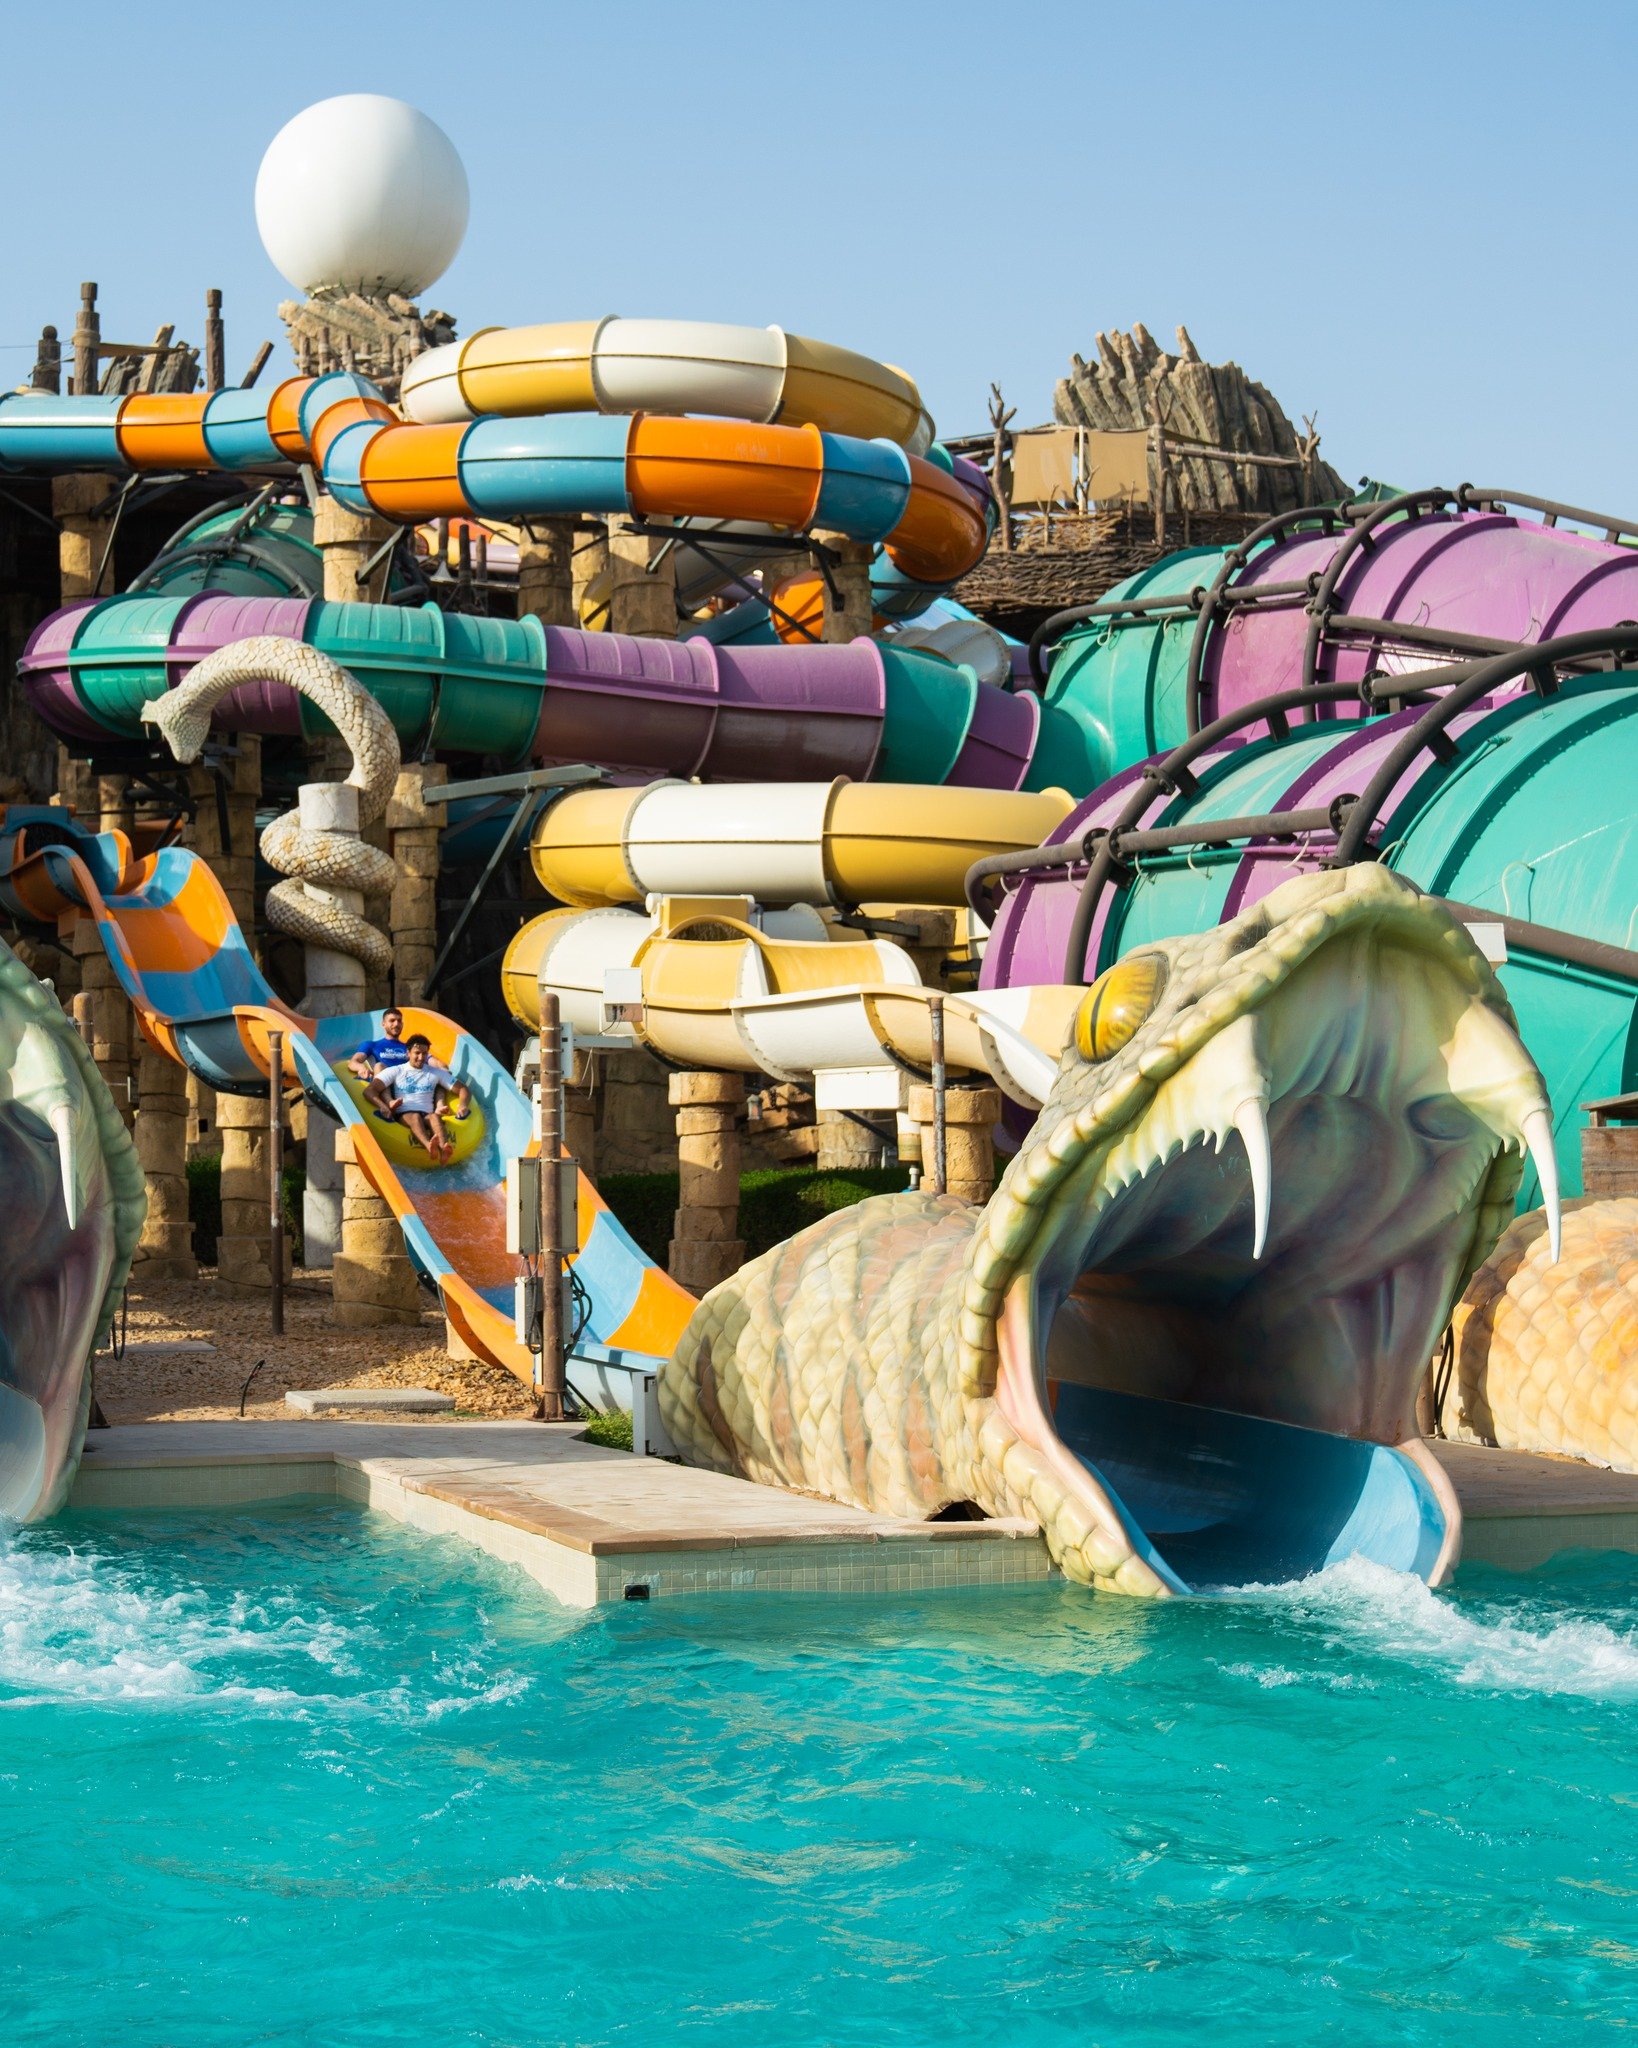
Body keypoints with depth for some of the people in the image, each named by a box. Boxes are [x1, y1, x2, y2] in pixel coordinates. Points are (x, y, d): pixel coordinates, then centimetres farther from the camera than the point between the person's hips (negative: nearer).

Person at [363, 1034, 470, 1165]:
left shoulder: (436, 1073, 20)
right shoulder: (395, 1071, 14)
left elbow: (463, 1089, 20)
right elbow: (369, 1091, 3)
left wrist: (463, 1106, -4)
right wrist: (382, 1105, -18)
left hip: (426, 1115, 1)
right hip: (403, 1115, -1)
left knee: (434, 1117, -36)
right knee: (415, 1117, -38)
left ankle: (443, 1149, -68)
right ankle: (429, 1147, -70)